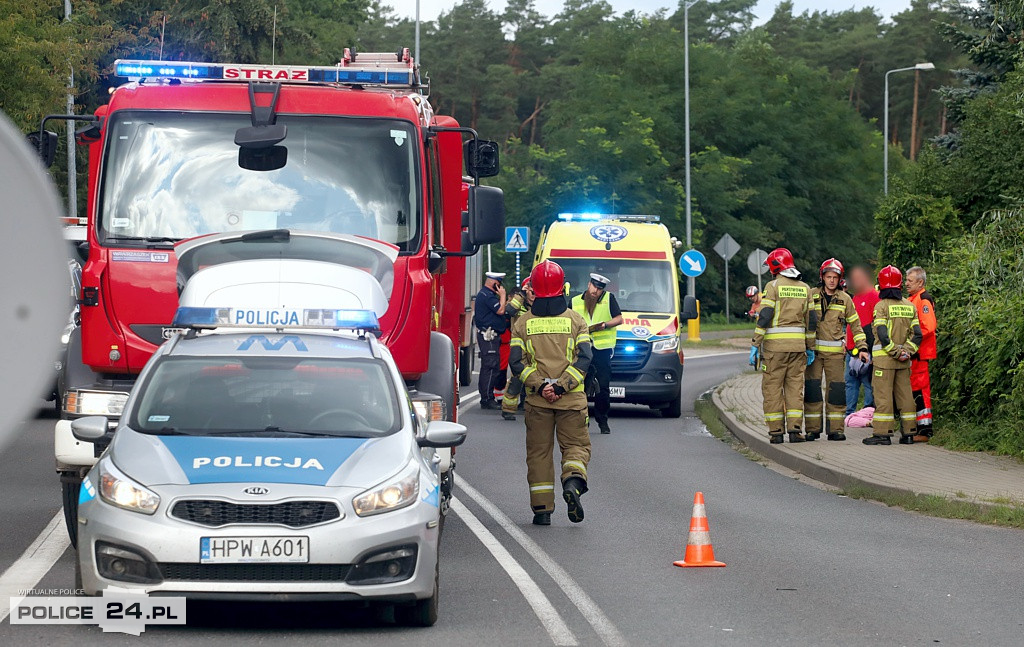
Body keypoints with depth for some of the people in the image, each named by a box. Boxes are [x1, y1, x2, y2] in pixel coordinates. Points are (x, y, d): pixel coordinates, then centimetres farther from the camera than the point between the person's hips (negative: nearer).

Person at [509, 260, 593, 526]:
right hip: (572, 399, -1)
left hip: (537, 400, 1)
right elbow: (584, 358, -9)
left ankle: (542, 508, 7)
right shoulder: (575, 320, 2)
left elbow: (516, 362, -6)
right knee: (576, 445, 9)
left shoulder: (523, 323, 3)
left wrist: (538, 385, -9)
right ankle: (573, 482, -20)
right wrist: (561, 386, -12)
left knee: (538, 452, 9)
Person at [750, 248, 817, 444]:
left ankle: (776, 431, -1)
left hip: (775, 345, -4)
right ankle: (794, 429, 0)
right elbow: (811, 320, 13)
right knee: (795, 386, 8)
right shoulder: (804, 288, 11)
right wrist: (810, 348, 20)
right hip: (797, 344, 4)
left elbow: (764, 317, -11)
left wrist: (755, 345, -9)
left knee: (772, 387, 1)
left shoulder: (773, 286, -5)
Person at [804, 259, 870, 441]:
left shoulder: (845, 299, 9)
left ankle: (836, 429, 4)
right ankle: (812, 429, 3)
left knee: (837, 390, -2)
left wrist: (862, 348, 7)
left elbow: (855, 325, 14)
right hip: (813, 349, -1)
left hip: (836, 351, 1)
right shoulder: (811, 296, 5)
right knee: (812, 389, -3)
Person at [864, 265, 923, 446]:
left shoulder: (881, 306, -10)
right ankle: (908, 433, 12)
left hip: (884, 358, -6)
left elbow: (882, 335, -18)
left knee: (883, 395, -4)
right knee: (905, 394, 10)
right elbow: (917, 334, 4)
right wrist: (906, 351, 0)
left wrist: (895, 351, -10)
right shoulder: (910, 306, 8)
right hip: (904, 361, 6)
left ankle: (883, 432, -5)